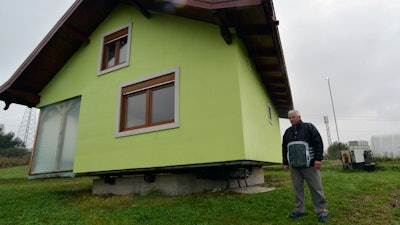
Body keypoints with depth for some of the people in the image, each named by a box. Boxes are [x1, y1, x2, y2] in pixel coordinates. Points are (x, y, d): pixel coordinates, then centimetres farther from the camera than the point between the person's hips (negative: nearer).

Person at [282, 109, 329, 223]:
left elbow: (318, 143, -5)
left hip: (309, 164, -4)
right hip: (294, 166, 4)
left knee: (316, 189, -1)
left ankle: (322, 212, 8)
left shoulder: (308, 127, 2)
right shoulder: (287, 132, 15)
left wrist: (318, 158, -12)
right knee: (298, 188, 7)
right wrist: (285, 163, 14)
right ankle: (299, 210, 15)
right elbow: (284, 148, 18)